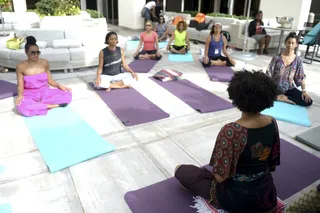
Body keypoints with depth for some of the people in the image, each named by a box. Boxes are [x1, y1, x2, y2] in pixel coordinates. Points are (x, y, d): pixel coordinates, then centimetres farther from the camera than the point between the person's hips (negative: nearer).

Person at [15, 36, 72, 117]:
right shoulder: (20, 66, -8)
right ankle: (51, 106, -23)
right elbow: (20, 85, -3)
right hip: (30, 95, -3)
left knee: (68, 95, -22)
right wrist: (20, 94, -24)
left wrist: (59, 85, -14)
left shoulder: (44, 63, -2)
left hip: (45, 92, 3)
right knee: (22, 107, -39)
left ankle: (35, 105, -19)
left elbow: (50, 81, 5)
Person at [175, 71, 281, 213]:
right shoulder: (272, 123, -10)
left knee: (181, 171, 8)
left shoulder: (231, 131, -32)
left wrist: (209, 170, -2)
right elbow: (272, 164, 3)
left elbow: (220, 177, -25)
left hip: (237, 197, -6)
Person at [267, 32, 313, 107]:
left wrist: (304, 91, -10)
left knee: (308, 101, -14)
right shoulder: (277, 58, -6)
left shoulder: (298, 60, -1)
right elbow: (269, 73, -7)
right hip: (275, 87, -2)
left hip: (289, 88, 2)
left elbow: (301, 77, -1)